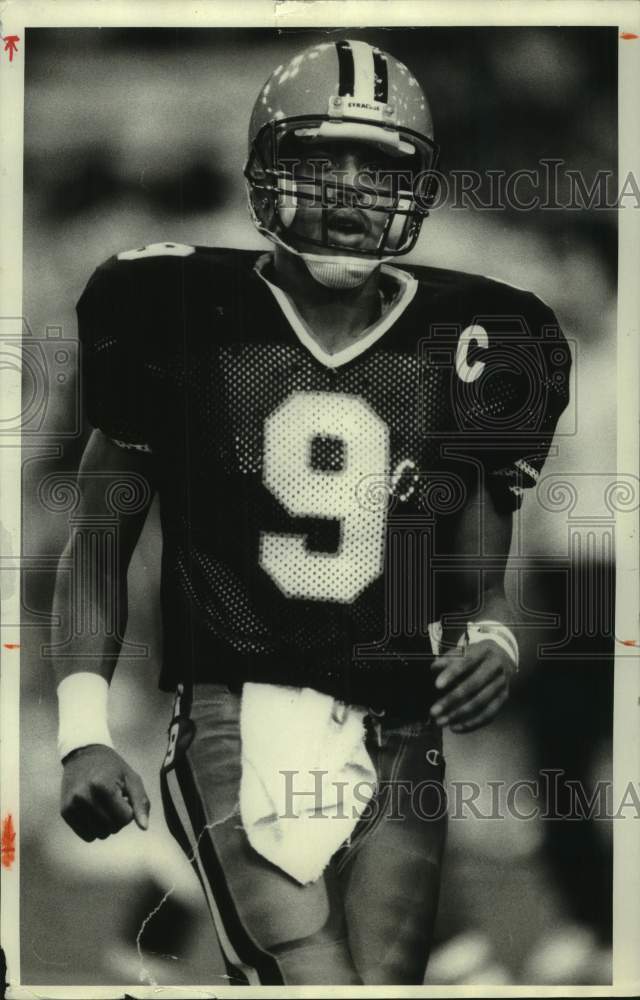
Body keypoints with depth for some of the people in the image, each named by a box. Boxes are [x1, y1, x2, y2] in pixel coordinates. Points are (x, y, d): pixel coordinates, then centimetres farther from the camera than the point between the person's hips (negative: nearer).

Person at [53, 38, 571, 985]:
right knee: (321, 979, -18)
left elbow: (479, 587, 14)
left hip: (392, 738, 3)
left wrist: (493, 645, -8)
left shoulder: (463, 348, 6)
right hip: (231, 717, -2)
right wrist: (83, 730, -3)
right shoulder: (186, 316, 2)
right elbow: (99, 543, 8)